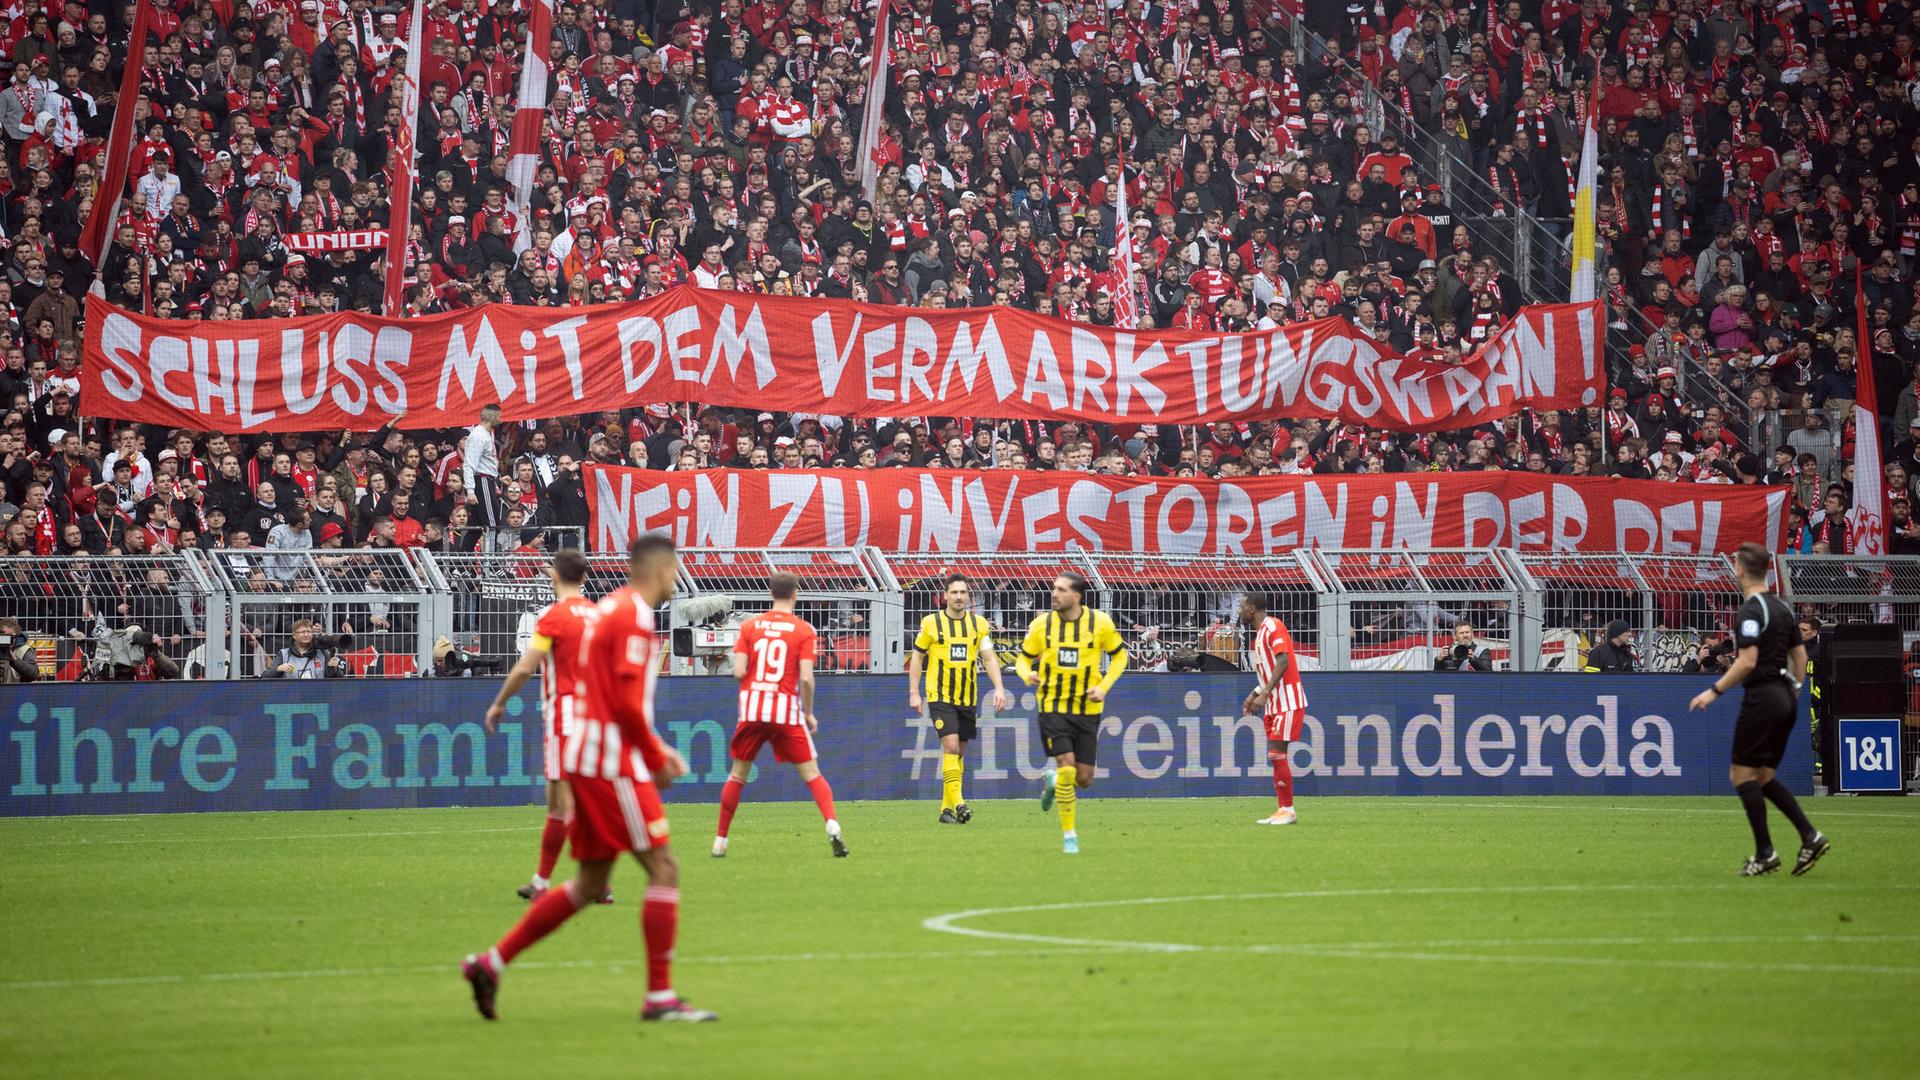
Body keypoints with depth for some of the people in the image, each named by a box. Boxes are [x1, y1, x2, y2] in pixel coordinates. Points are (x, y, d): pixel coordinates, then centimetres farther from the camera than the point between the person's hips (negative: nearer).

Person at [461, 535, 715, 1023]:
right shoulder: (634, 617, -13)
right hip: (612, 763, -10)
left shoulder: (613, 608, 18)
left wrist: (655, 749, 18)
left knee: (591, 883, 13)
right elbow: (628, 703, -20)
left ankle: (490, 963, 13)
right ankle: (660, 996, -8)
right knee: (663, 869, -7)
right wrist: (656, 758, -7)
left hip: (587, 760, 10)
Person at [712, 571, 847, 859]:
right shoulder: (804, 630, -2)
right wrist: (809, 713, 3)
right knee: (811, 773, 4)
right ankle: (832, 826, -16)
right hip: (787, 711, -2)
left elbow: (739, 671, -4)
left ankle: (720, 841, 16)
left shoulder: (749, 626, 4)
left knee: (738, 775, 15)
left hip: (752, 708, 2)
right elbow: (806, 678, -10)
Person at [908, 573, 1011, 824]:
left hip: (968, 698, 4)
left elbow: (989, 657, 1)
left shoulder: (979, 624, 5)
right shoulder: (931, 623, -1)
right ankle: (957, 803, -23)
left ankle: (947, 809, 15)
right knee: (951, 746, -18)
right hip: (940, 697, -4)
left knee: (959, 753, 7)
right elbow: (917, 657, 6)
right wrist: (914, 693, 1)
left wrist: (999, 687, -13)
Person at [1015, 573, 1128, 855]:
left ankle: (1054, 779, 39)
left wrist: (1104, 687, -7)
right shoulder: (1042, 624, -4)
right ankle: (1069, 834, -1)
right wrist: (1027, 674, -16)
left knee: (1084, 778, 3)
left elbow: (1119, 655, 7)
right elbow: (1023, 657, 8)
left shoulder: (1100, 622, -6)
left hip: (1088, 708, 1)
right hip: (1053, 707, -1)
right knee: (1067, 767, -15)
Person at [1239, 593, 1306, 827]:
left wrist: (1264, 694, -25)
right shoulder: (1259, 634, 17)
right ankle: (1282, 810, 11)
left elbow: (1282, 662, -23)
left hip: (1288, 702, -10)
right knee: (1275, 756, 8)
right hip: (1273, 704, 10)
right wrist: (1255, 694, 17)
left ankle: (1288, 810, -6)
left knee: (1277, 754, -11)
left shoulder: (1273, 626, -13)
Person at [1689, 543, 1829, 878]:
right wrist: (1794, 692, 25)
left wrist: (1714, 691, -17)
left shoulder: (1750, 610, -14)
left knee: (1743, 775, -1)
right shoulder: (1782, 607, 13)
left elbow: (1747, 661, -22)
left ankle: (1765, 853, -4)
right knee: (1763, 777, 14)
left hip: (1761, 698, -9)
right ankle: (1810, 837, 2)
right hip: (1785, 697, 9)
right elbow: (1800, 656, 17)